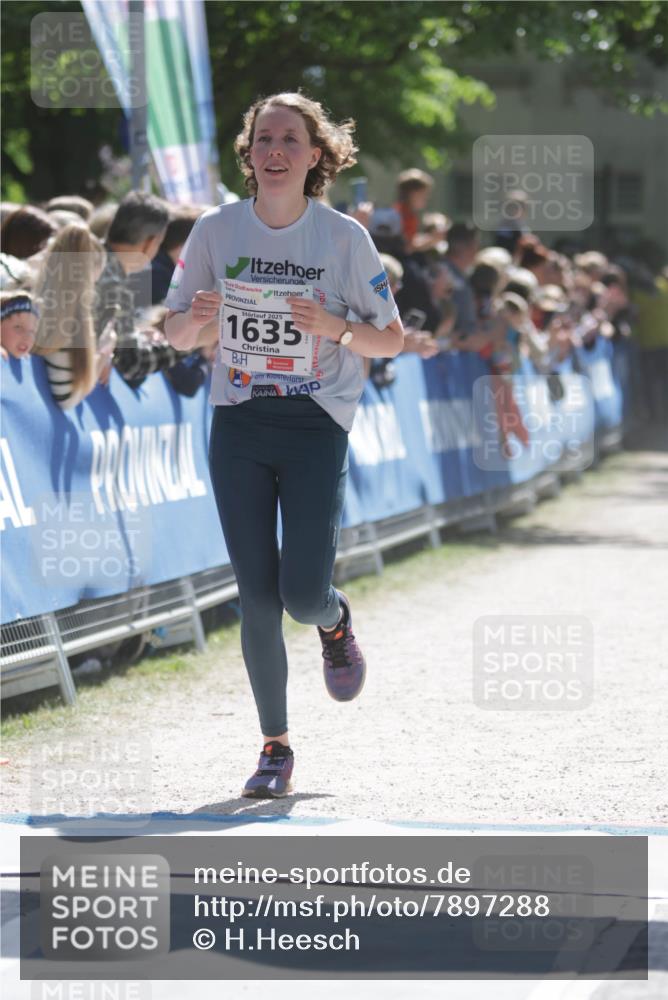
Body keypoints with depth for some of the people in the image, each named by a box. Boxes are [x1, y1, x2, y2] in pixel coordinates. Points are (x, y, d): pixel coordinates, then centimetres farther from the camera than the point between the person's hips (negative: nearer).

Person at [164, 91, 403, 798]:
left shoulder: (345, 238, -5)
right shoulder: (216, 230, 0)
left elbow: (390, 341, 1)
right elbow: (176, 335, 9)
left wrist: (335, 327, -19)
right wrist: (198, 316, -15)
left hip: (316, 427, -2)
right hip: (237, 427, 2)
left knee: (302, 593, -11)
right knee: (256, 597, -2)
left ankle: (335, 620, 28)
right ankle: (275, 748, 12)